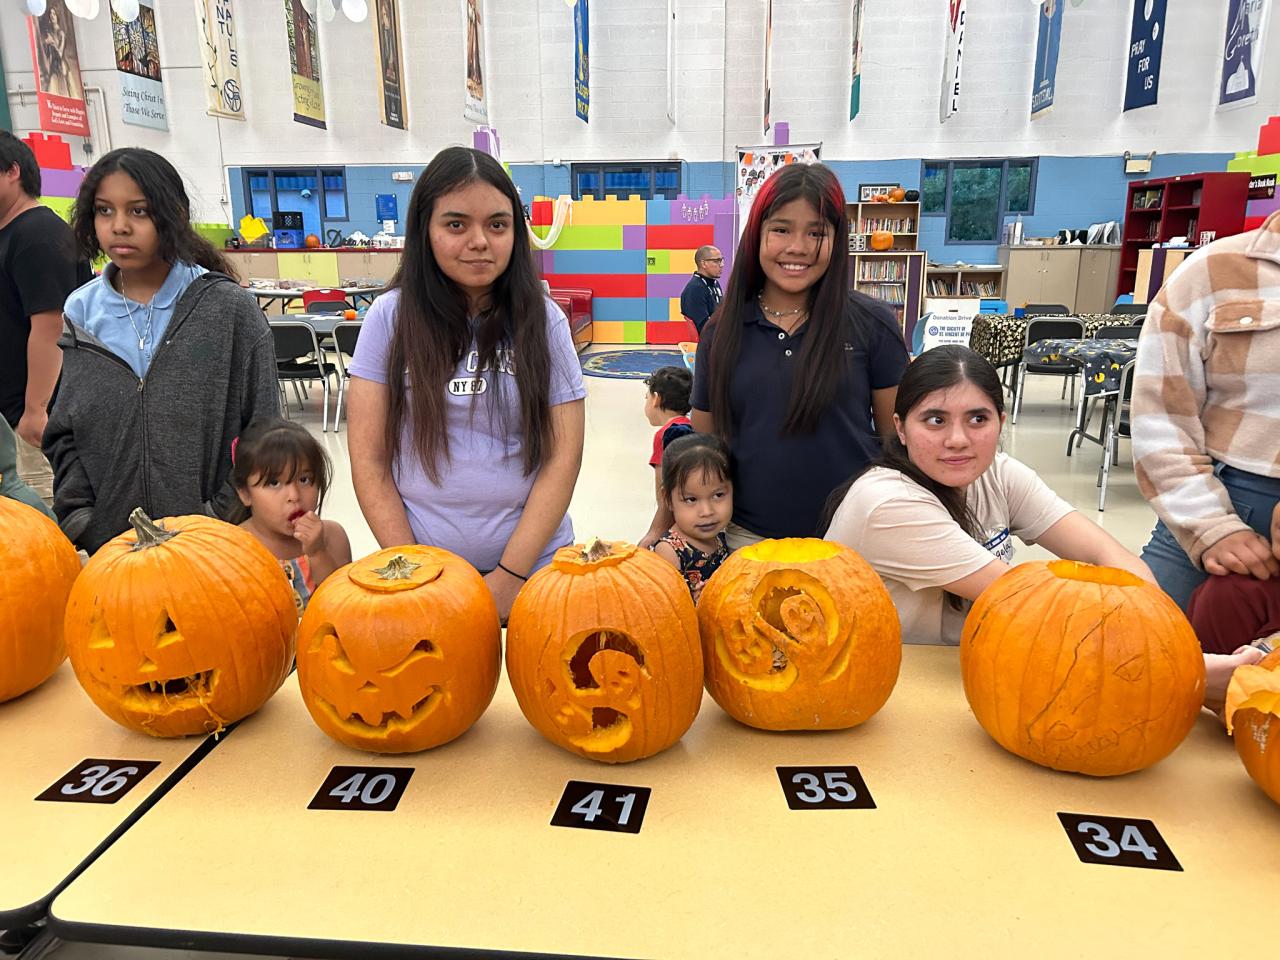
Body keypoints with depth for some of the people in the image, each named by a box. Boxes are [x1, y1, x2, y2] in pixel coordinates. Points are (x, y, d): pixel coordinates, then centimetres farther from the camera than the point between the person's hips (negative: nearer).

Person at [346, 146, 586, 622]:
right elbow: (368, 459, -2)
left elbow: (563, 457, -5)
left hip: (533, 562, 0)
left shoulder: (543, 321, -3)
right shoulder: (391, 317, -3)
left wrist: (509, 576, -10)